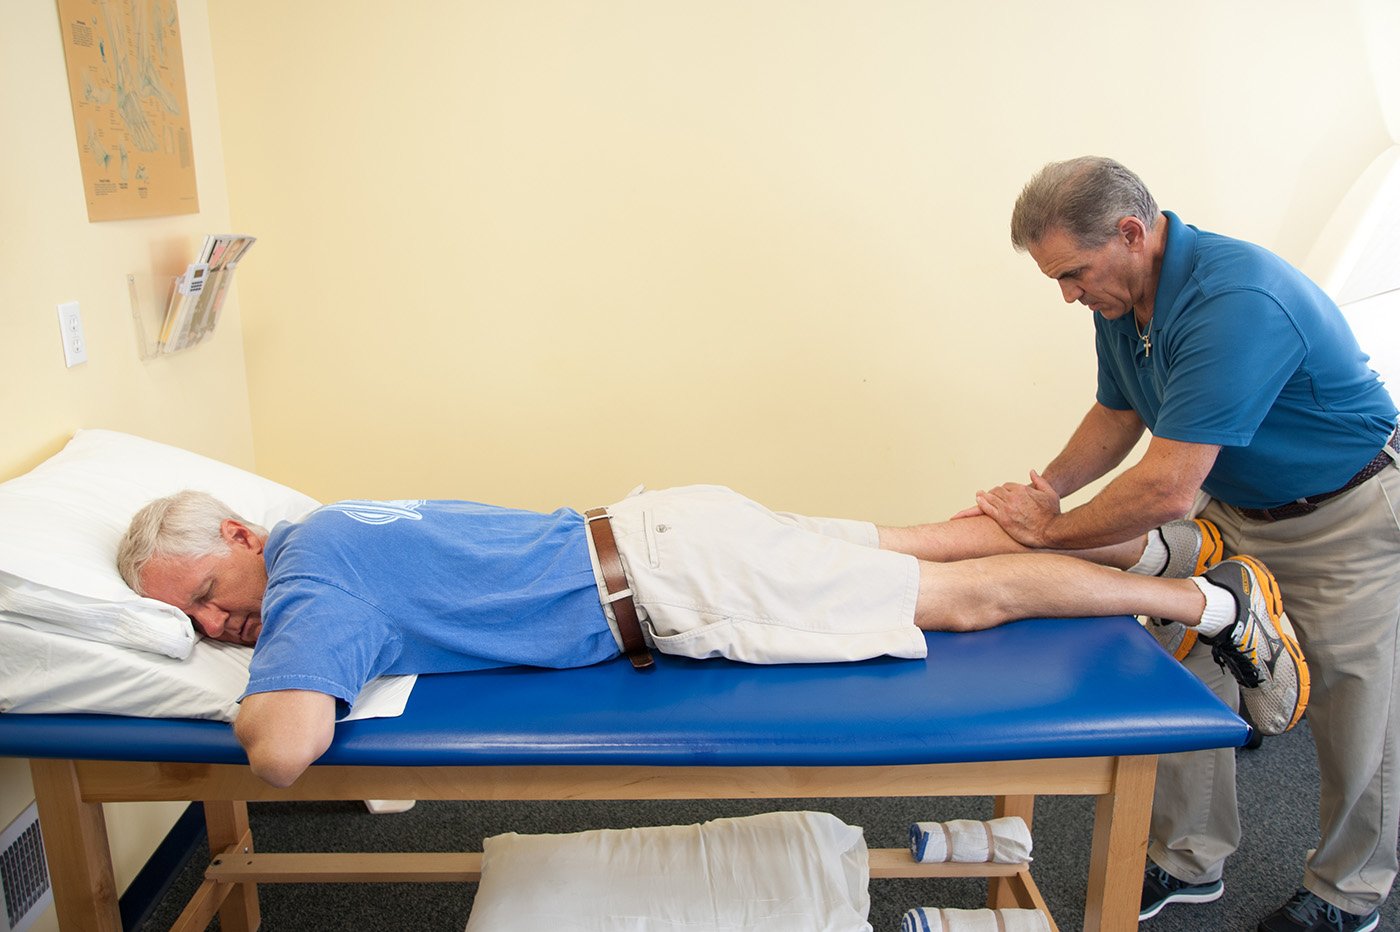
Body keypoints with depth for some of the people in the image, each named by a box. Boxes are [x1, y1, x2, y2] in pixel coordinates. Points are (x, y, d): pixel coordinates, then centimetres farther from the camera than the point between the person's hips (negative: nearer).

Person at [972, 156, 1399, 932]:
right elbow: (1118, 415, 6)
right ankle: (1190, 863, 25)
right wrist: (1045, 488, -11)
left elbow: (1167, 489, -38)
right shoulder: (1122, 299, -8)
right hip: (1226, 509, 7)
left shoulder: (1237, 302, -36)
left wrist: (1050, 529, -25)